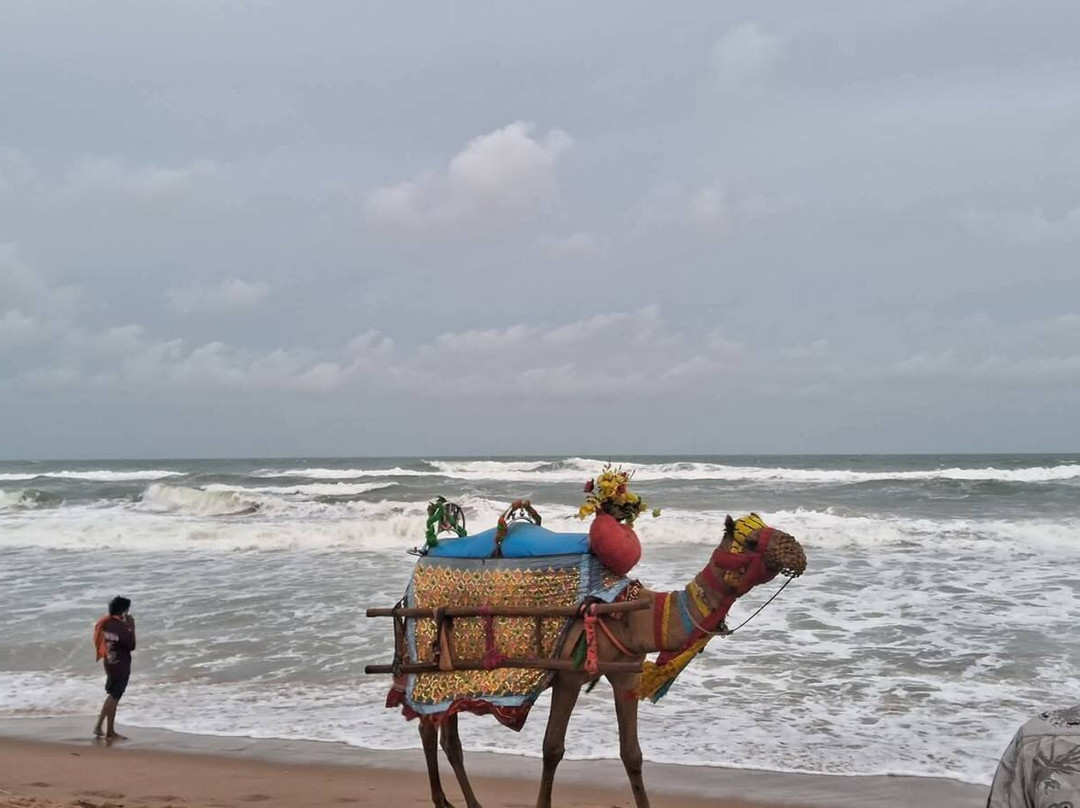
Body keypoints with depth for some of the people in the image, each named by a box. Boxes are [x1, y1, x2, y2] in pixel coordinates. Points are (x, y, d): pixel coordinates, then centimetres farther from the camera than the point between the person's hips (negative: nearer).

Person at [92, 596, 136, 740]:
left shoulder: (105, 622, 1)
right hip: (120, 665, -8)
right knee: (114, 697, 1)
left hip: (109, 662, 8)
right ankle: (110, 733, 9)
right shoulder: (120, 627, -23)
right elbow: (131, 646, -15)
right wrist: (132, 628, -9)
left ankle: (99, 726, 22)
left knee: (112, 695, 21)